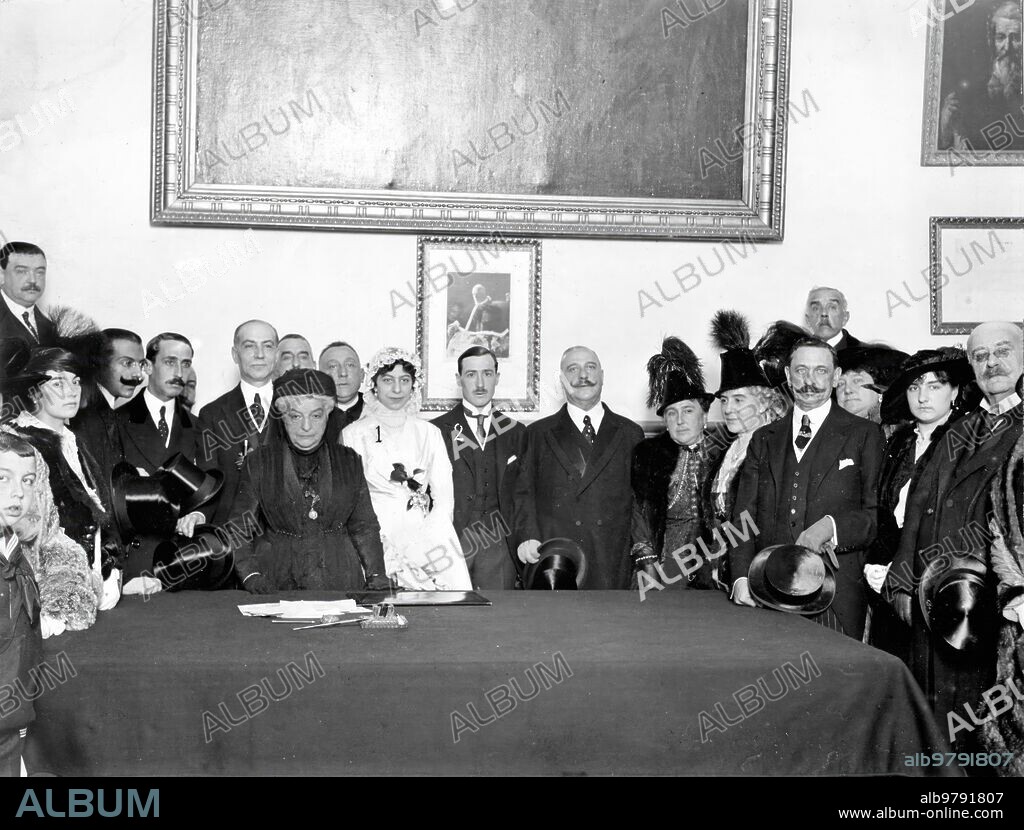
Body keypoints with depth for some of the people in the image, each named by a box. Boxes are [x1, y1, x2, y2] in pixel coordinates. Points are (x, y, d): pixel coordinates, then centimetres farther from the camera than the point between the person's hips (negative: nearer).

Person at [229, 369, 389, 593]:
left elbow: (365, 527, 14)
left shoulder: (349, 462, 11)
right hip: (277, 582, -1)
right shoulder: (258, 462, 6)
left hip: (338, 583, 1)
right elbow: (239, 528, 6)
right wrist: (251, 574, -8)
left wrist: (377, 578, 3)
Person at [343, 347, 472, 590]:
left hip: (425, 539, 1)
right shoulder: (352, 434, 8)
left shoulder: (429, 434, 13)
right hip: (374, 540, -1)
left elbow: (444, 500, 8)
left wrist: (414, 546, -7)